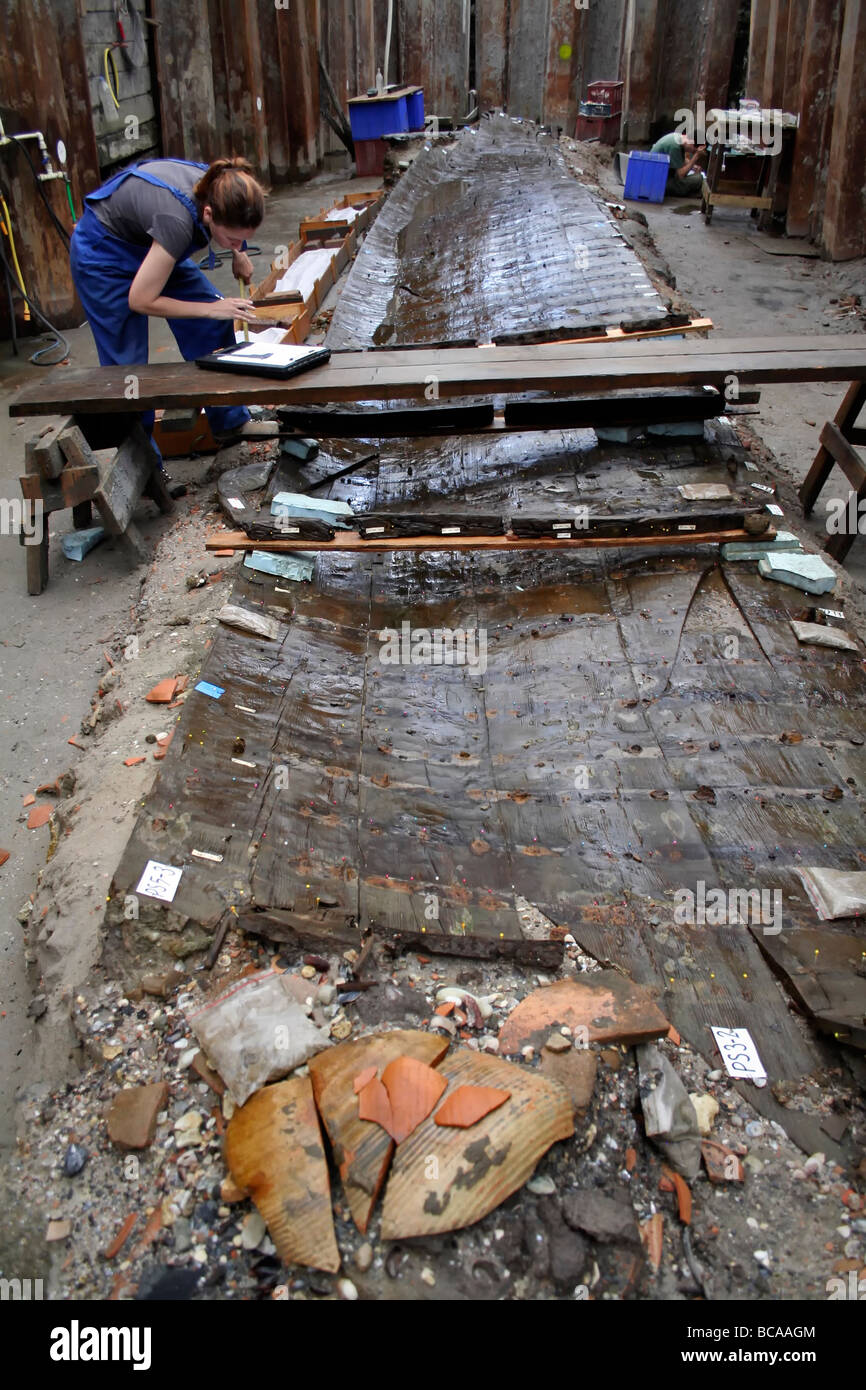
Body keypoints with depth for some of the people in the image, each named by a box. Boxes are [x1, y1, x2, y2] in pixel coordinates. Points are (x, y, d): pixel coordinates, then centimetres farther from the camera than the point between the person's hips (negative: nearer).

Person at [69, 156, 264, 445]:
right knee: (127, 364, -4)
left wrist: (238, 253, 0)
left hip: (146, 244, 7)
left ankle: (230, 422, 14)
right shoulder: (177, 220, -41)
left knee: (214, 322, 1)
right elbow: (141, 301, -30)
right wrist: (209, 309, -25)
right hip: (101, 254, -7)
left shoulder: (218, 190, -21)